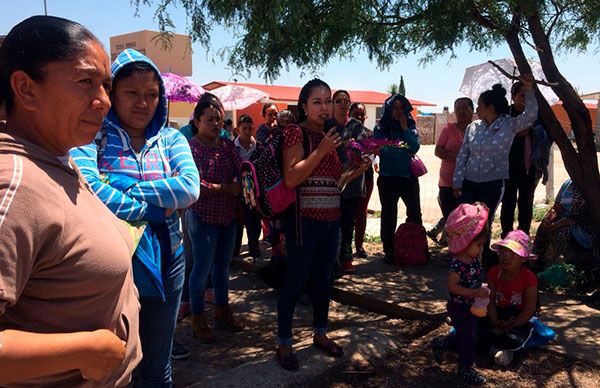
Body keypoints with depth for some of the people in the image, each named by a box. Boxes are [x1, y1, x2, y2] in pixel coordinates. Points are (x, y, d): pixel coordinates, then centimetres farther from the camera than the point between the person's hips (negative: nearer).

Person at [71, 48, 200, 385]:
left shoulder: (171, 139, 3)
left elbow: (190, 187, -15)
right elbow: (88, 191, -24)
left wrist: (123, 190, -19)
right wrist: (156, 208, -18)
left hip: (165, 263, 3)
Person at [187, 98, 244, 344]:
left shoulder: (227, 145, 8)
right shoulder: (191, 147, -10)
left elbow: (241, 171, 1)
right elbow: (198, 185, -19)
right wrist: (230, 188, -20)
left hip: (228, 215, 6)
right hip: (203, 216, -6)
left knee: (223, 265, 16)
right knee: (203, 267, 3)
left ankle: (222, 310, 32)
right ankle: (197, 318, 19)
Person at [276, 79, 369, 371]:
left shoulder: (331, 134, 13)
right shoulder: (296, 132, -9)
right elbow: (290, 179, -20)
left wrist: (358, 170, 2)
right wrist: (321, 150, -22)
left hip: (331, 217, 7)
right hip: (304, 217, -7)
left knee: (324, 278, 16)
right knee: (296, 279, 0)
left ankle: (320, 334, 33)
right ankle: (283, 343, 15)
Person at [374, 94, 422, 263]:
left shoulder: (410, 126, 5)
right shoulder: (381, 127, 0)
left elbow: (415, 148, -5)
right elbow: (377, 149, -8)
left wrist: (405, 129, -12)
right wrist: (403, 149, -18)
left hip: (409, 176, 2)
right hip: (388, 178, -2)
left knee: (415, 213, 7)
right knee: (389, 215, 6)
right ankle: (389, 251, 15)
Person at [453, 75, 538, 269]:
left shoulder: (509, 126, -4)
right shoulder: (473, 127, 4)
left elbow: (531, 115, -19)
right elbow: (462, 156, 6)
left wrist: (529, 89, -26)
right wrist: (457, 182, 3)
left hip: (493, 185, -3)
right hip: (469, 184, 3)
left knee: (483, 224, 5)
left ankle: (484, 258, 26)